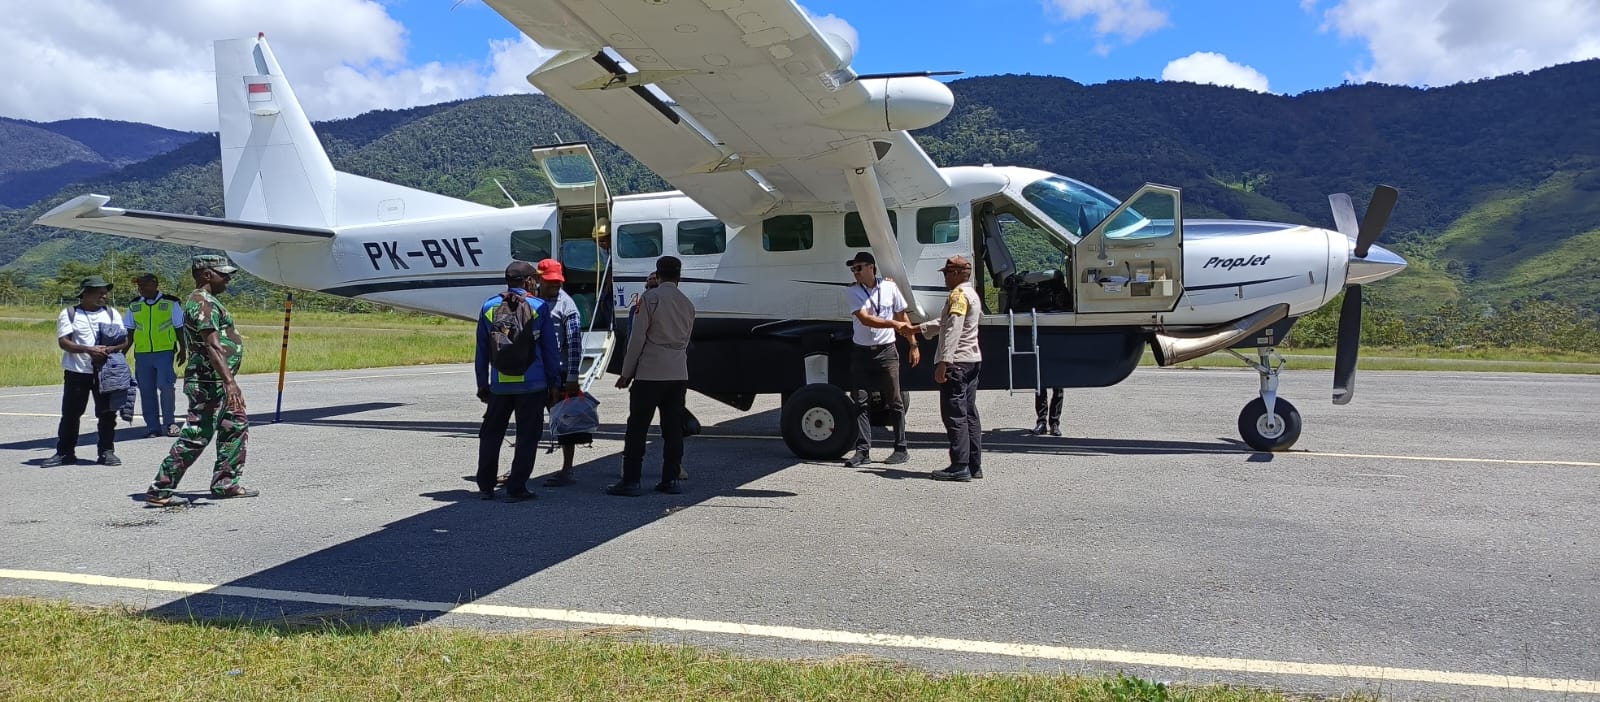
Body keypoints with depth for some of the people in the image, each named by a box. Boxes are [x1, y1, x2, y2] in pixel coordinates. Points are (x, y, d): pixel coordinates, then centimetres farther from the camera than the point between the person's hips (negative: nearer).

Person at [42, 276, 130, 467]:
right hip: (77, 372, -2)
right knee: (70, 414, 3)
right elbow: (63, 342, -6)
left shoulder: (112, 314, 11)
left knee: (107, 413, 1)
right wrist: (88, 349, -21)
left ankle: (107, 451, 9)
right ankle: (64, 453, 14)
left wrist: (110, 349, -15)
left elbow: (124, 341, 6)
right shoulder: (69, 314, 3)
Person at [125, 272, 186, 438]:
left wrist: (183, 350, 2)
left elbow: (180, 328, 5)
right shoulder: (134, 306, 11)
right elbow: (129, 331, 15)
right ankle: (153, 427, 11)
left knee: (165, 387, -12)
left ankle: (169, 423, 3)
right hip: (142, 354, 3)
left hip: (165, 352, -3)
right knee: (147, 391, 4)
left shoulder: (171, 303, 2)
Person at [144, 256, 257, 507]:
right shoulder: (203, 302, -15)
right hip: (209, 382, -11)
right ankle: (160, 491, -2)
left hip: (218, 383, 11)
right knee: (195, 437, -8)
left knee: (237, 426, 15)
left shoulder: (207, 301, 18)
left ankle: (225, 483, 20)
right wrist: (230, 382, -32)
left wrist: (229, 381, 28)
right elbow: (212, 346, -26)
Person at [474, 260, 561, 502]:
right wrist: (554, 383, 7)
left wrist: (482, 384, 15)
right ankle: (516, 489, 4)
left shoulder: (489, 307, 5)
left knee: (490, 434, 16)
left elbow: (481, 350, 9)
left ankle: (485, 486, 19)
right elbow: (551, 349, 0)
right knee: (527, 437, 5)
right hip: (532, 384, -3)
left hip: (499, 384, 3)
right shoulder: (540, 307, -2)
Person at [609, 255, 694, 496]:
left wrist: (627, 373, -2)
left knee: (637, 428, 0)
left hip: (650, 374, -5)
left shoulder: (650, 297, -7)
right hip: (678, 375, 5)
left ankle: (630, 481, 0)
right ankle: (670, 480, 11)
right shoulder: (688, 304, 12)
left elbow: (637, 338, -9)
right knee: (673, 429, 9)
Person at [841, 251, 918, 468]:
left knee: (895, 402, 3)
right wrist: (893, 324, -22)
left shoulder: (890, 288, 2)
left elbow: (903, 317, 10)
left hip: (886, 352, -1)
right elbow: (865, 319, -14)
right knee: (861, 403, 0)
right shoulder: (852, 292, -1)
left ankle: (901, 449, 11)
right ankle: (862, 451, 4)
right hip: (861, 353, 1)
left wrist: (913, 345, 7)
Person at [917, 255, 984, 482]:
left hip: (956, 362, -10)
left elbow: (953, 331, -23)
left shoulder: (958, 295, -13)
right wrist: (916, 328, 31)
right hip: (972, 360, 10)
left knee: (954, 415, -8)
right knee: (969, 414, 11)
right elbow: (944, 323, 30)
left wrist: (943, 363, -27)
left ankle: (960, 467, -9)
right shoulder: (972, 294, 20)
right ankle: (974, 465, 14)